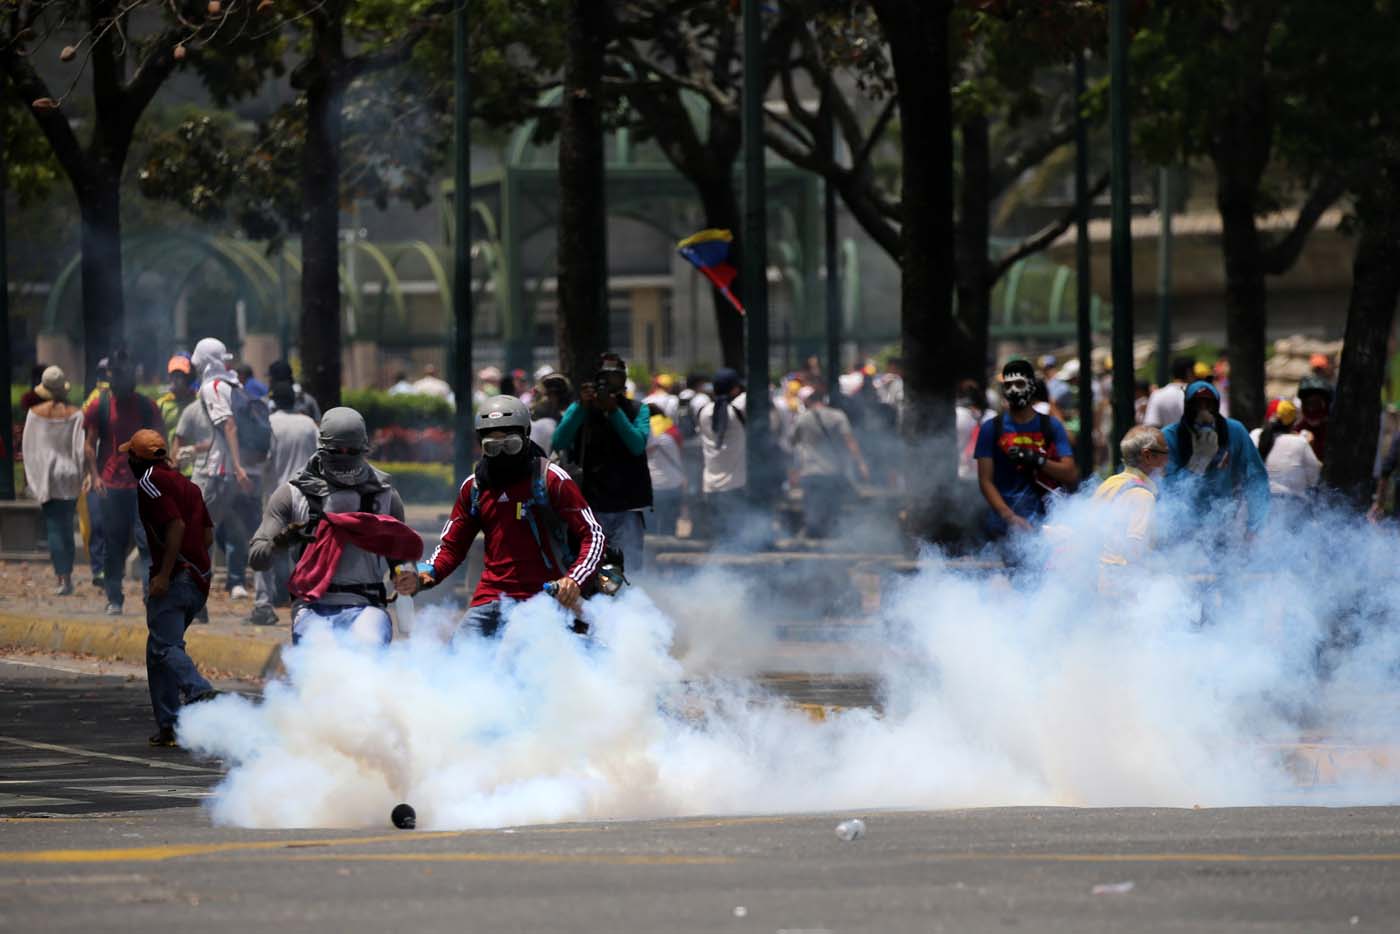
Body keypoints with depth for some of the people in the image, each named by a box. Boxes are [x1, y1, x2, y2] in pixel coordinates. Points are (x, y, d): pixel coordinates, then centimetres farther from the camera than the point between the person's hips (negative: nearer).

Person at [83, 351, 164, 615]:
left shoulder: (146, 406, 6)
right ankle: (114, 599, 12)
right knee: (113, 544, 4)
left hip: (142, 485, 0)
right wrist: (95, 476, -8)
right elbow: (90, 445, 5)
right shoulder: (99, 406, 4)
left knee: (147, 539, -10)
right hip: (110, 485, 0)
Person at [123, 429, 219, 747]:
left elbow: (176, 525, -18)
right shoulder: (186, 484, 20)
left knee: (164, 647, -16)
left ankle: (201, 694, -39)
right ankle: (168, 726, 10)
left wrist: (164, 574, -19)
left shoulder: (149, 483, -6)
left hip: (173, 580, -9)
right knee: (158, 651, 15)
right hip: (199, 581, 9)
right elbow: (208, 535, 18)